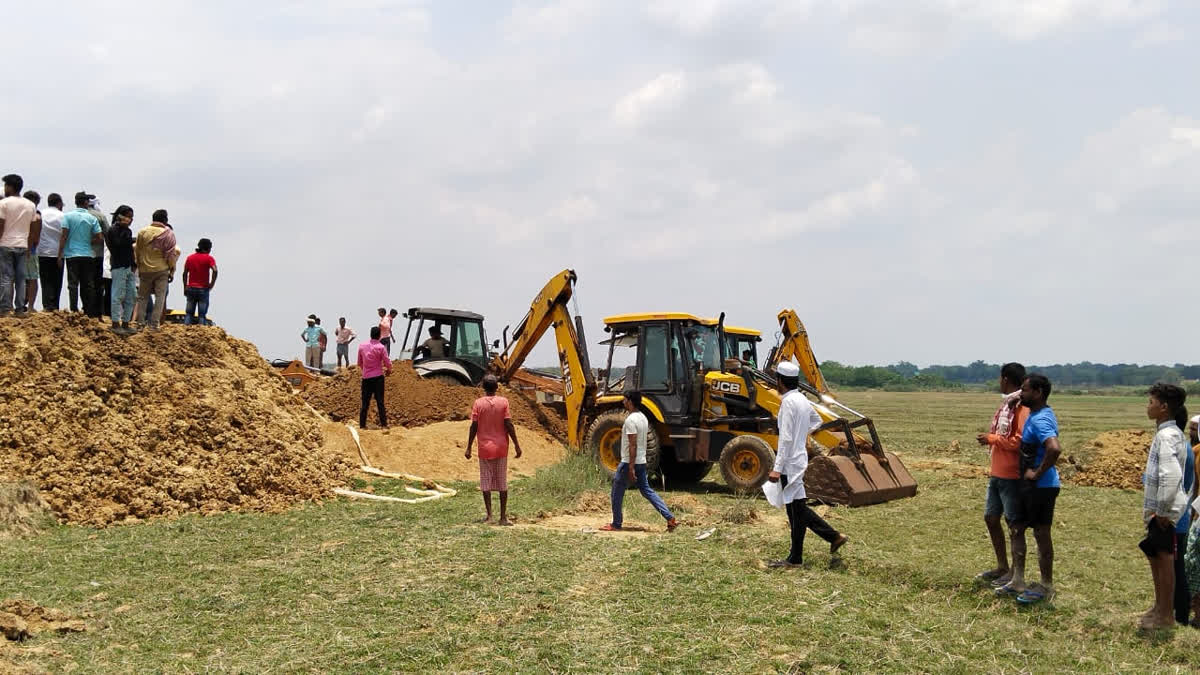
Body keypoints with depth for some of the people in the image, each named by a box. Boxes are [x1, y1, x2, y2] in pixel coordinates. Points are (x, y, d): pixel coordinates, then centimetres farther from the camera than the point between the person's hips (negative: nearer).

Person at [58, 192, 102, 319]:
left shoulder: (68, 216, -1)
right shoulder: (92, 218, 3)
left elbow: (64, 236, -5)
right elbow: (99, 238, 0)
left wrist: (60, 255, -2)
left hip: (72, 255, -1)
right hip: (87, 255, 1)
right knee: (88, 285, 7)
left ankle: (74, 311, -4)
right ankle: (90, 313, 6)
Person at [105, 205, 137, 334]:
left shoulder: (127, 231, 18)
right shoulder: (113, 230, -7)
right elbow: (118, 244, -22)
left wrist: (134, 265, 10)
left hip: (129, 267, 8)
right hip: (119, 267, -8)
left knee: (132, 297, 8)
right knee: (118, 296, -6)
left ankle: (125, 323, 15)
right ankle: (115, 324, -1)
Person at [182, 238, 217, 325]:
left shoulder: (190, 258, 9)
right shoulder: (209, 258, -5)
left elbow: (185, 274, 8)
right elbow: (215, 271, -20)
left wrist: (185, 288, 13)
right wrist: (212, 284, -10)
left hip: (190, 288, 4)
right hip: (203, 289, -4)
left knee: (189, 313, 8)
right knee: (202, 314, 0)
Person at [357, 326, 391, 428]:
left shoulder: (362, 346, 3)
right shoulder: (381, 347, -8)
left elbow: (359, 363, 13)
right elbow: (388, 363, -7)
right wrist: (388, 371, 14)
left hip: (366, 377, 3)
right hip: (378, 377, -3)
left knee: (365, 402, 7)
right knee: (380, 401, 2)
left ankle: (362, 425, 6)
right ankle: (384, 424, 1)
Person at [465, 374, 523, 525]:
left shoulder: (478, 403, -4)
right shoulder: (503, 402, -4)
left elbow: (474, 427, -5)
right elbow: (509, 425, -7)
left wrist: (469, 447, 2)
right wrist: (516, 445, -1)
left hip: (484, 448, 0)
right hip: (501, 447, 0)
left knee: (486, 482, 6)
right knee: (502, 482, 6)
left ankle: (489, 515, 2)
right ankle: (503, 517, 6)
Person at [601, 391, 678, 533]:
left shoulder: (631, 420, -18)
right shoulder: (643, 417, 11)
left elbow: (633, 445, -23)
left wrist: (631, 467, -23)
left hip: (629, 462, -9)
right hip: (641, 462, 9)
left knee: (617, 493, 5)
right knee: (646, 491, 11)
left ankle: (616, 524, 13)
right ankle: (670, 518, 3)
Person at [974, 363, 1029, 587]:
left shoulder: (1022, 407, -17)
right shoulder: (1006, 404, 12)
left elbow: (1020, 442, -24)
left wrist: (992, 438, -16)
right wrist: (990, 438, 4)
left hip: (1012, 476, -10)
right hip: (996, 473, 10)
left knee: (1014, 522, 2)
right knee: (990, 518, 15)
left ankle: (1016, 572, 13)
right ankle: (1002, 567, 26)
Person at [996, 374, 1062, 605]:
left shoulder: (1040, 420, -22)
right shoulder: (1037, 415, 10)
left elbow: (1055, 449, -38)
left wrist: (1038, 472, -26)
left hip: (1041, 487, -10)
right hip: (1030, 485, 10)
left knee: (1041, 534, 1)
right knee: (1016, 529, 15)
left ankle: (1046, 587, 13)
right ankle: (1018, 582, 22)